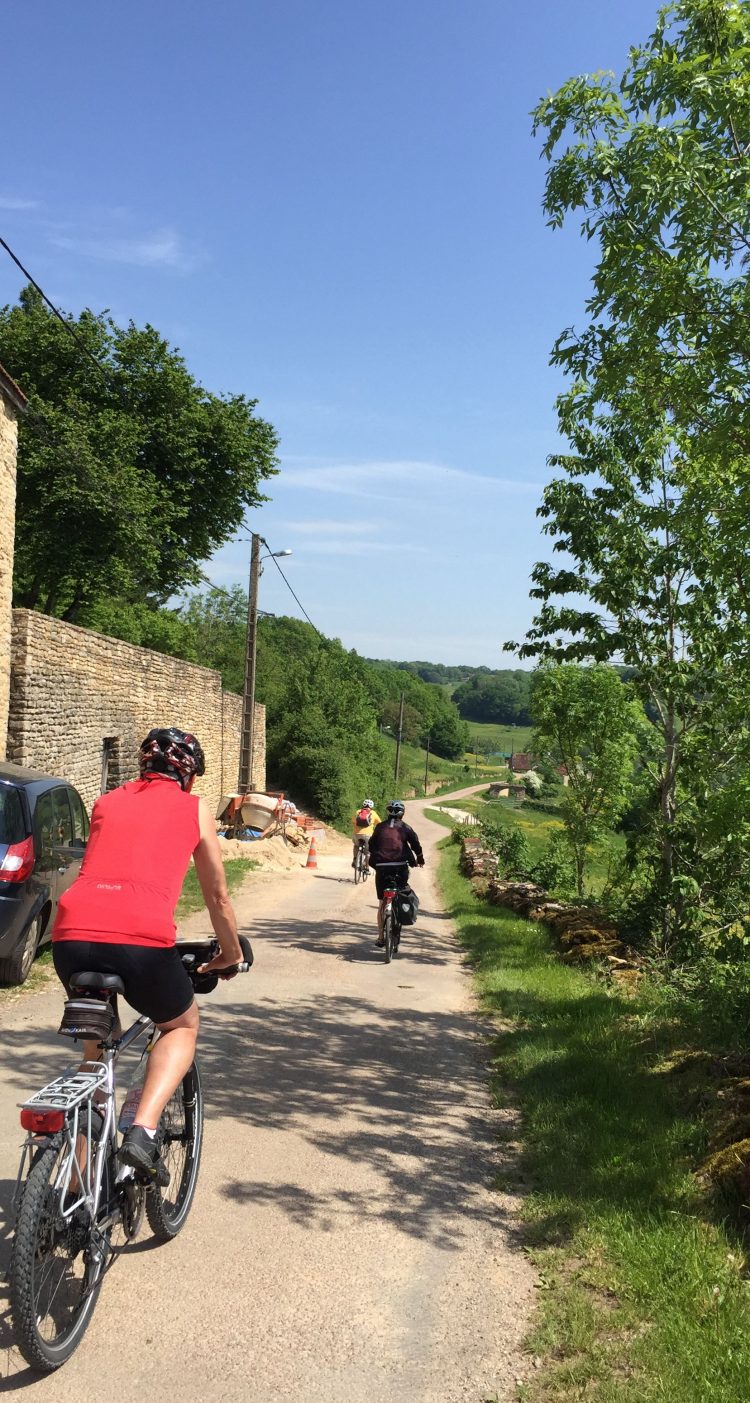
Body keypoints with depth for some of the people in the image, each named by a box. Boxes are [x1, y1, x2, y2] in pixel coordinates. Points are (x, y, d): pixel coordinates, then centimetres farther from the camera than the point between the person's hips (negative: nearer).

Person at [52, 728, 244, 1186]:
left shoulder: (108, 801, 27)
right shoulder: (195, 809, 18)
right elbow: (218, 897, 25)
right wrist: (231, 954, 41)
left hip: (73, 933, 4)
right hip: (142, 938, -3)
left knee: (97, 1037, 30)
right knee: (184, 1026, 27)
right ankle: (143, 1131, 4)